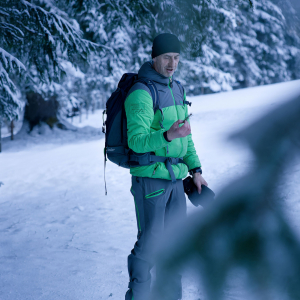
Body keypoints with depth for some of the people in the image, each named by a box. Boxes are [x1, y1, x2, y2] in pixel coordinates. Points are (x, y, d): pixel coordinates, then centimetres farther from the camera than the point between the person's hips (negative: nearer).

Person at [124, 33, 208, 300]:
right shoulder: (141, 93, -16)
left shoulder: (176, 89, 11)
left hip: (175, 178, 8)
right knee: (150, 243, -2)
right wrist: (168, 136, -36)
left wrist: (196, 170, 12)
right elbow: (137, 141, -21)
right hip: (150, 177, -8)